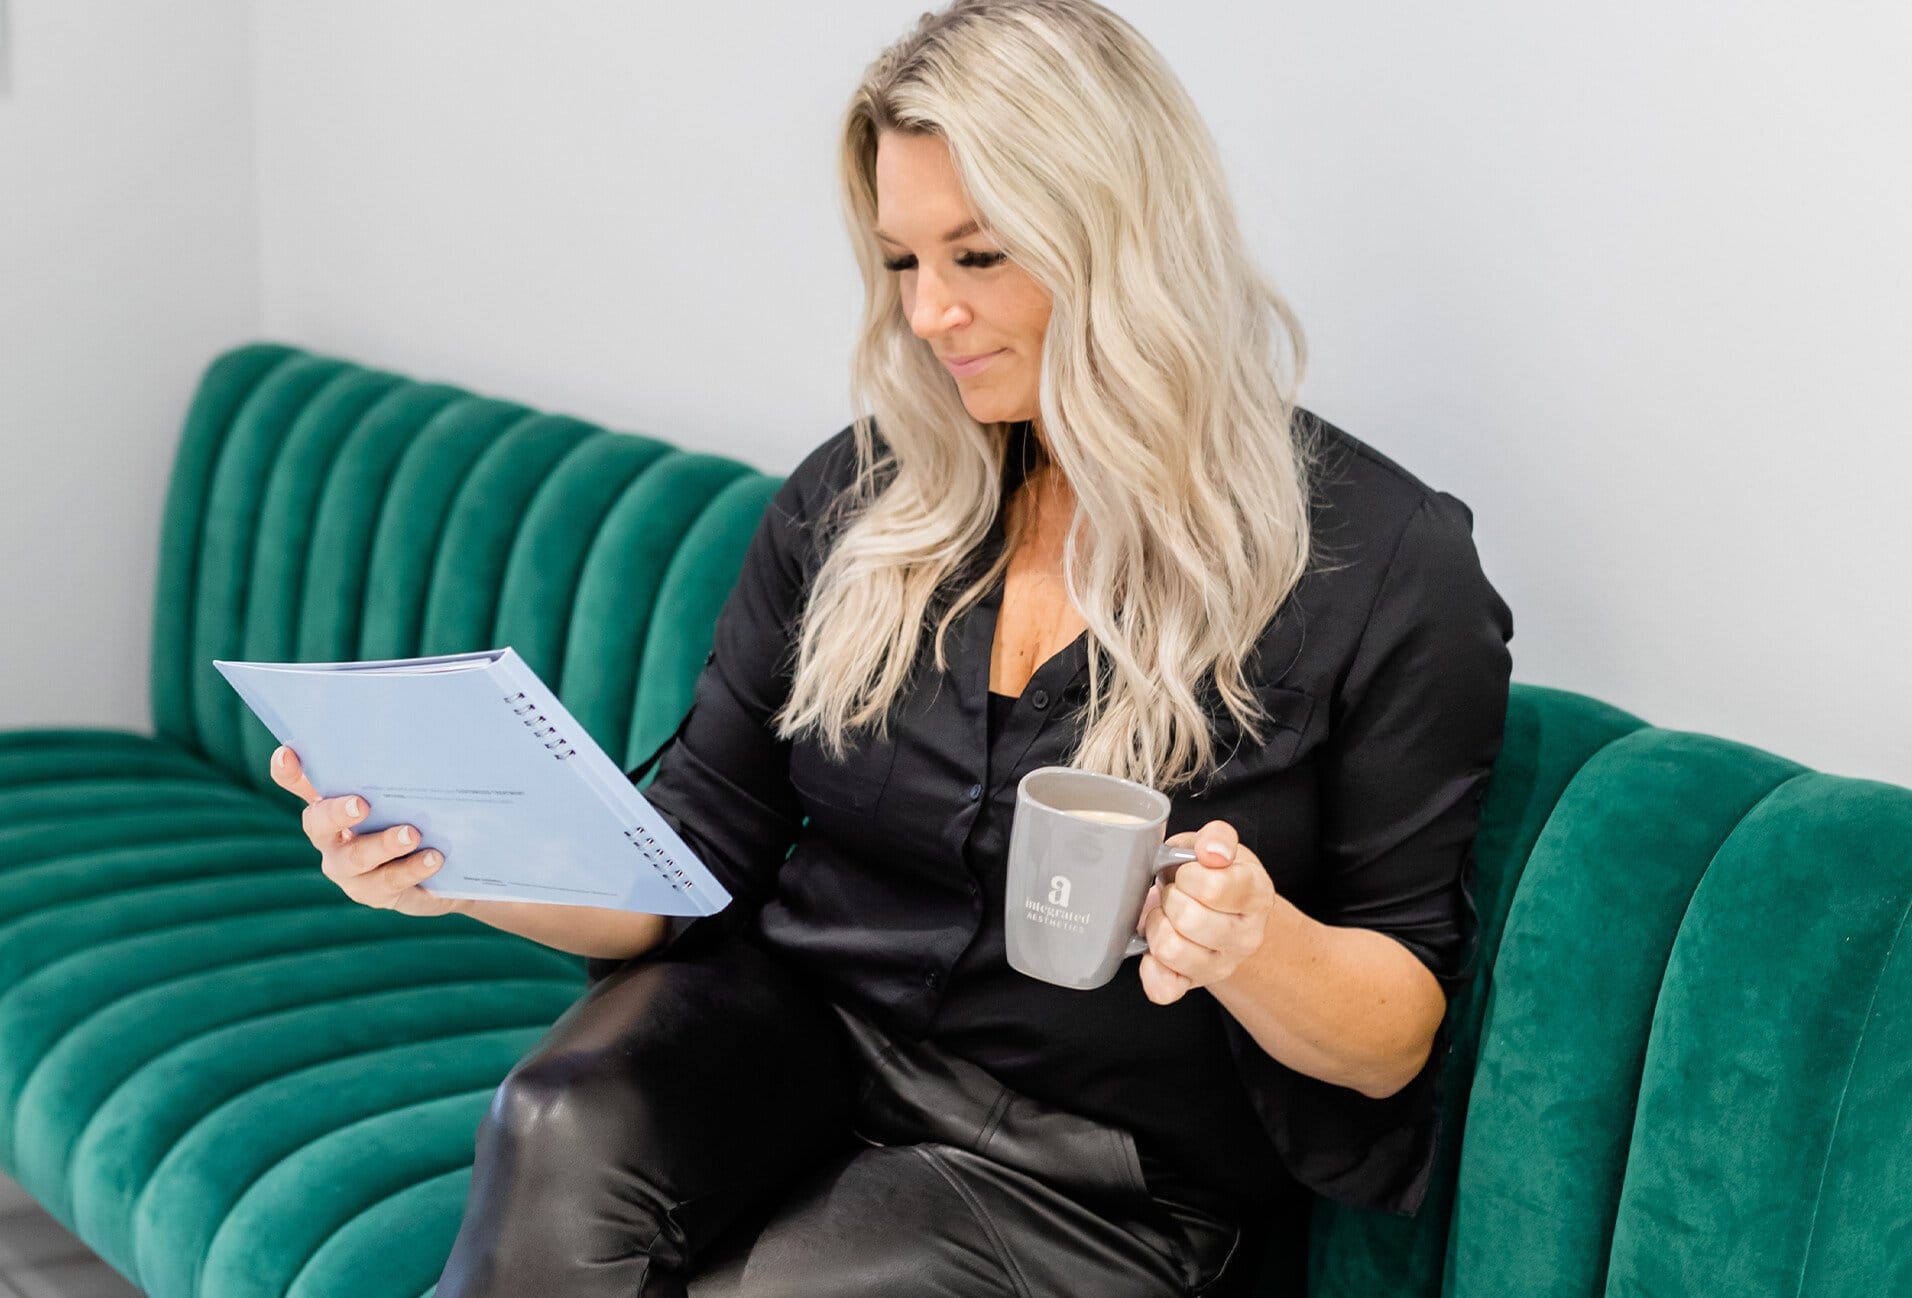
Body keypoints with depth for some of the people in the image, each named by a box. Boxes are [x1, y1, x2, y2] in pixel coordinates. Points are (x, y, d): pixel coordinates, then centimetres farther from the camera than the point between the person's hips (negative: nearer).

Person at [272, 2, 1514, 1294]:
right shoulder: (854, 498, 5)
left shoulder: (1389, 568, -8)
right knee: (567, 1126, -29)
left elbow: (1398, 1036, -4)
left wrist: (1258, 946, -27)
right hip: (802, 1028, 3)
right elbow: (694, 856, 6)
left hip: (1101, 1173, -3)